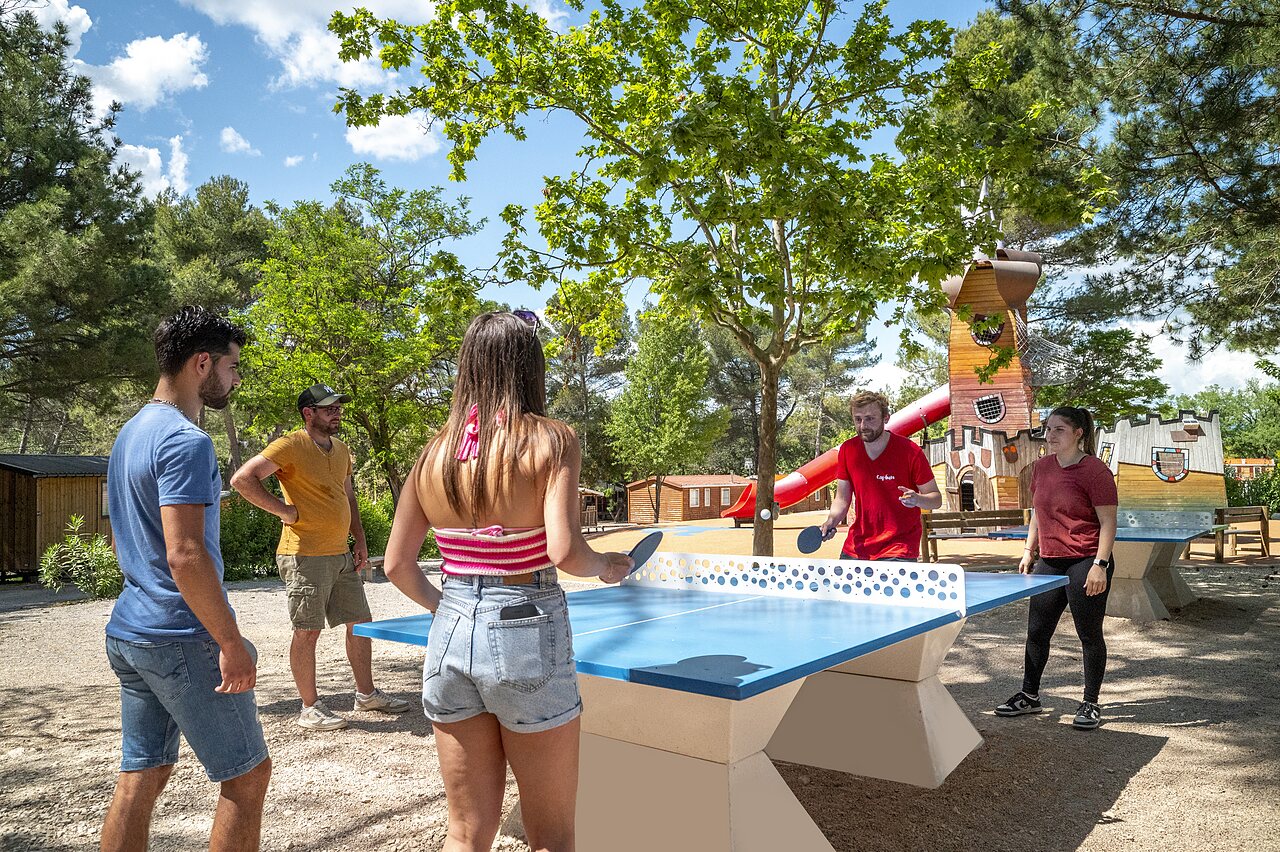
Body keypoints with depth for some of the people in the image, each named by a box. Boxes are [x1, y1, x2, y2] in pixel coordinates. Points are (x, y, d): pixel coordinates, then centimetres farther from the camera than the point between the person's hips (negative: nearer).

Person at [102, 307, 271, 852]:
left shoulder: (130, 433, 14)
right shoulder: (185, 440, -18)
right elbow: (185, 554, -25)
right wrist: (232, 642, -21)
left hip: (129, 633, 9)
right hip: (182, 639, -9)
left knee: (142, 776, 15)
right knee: (248, 774, 3)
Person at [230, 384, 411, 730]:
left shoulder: (341, 450, 15)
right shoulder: (290, 445, -10)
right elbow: (242, 479, -18)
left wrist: (360, 542, 14)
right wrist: (284, 510, -16)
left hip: (341, 555, 8)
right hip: (305, 555, -8)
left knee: (360, 624, 13)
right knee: (307, 631, 0)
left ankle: (367, 694, 26)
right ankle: (310, 708, 11)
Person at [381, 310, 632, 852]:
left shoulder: (435, 451, 3)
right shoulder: (551, 441, -10)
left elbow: (396, 565, 6)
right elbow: (564, 552, -20)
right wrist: (606, 567, 1)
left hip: (450, 637, 5)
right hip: (527, 634, -4)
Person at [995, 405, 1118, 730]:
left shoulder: (1095, 471, -12)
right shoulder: (1041, 467, 8)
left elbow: (1108, 522, -14)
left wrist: (1100, 564, -20)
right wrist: (1029, 551, 15)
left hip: (1085, 563, -7)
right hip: (1049, 562, 7)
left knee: (1089, 634, 5)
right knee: (1036, 631, 12)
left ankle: (1090, 704, 20)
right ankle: (1029, 696, 26)